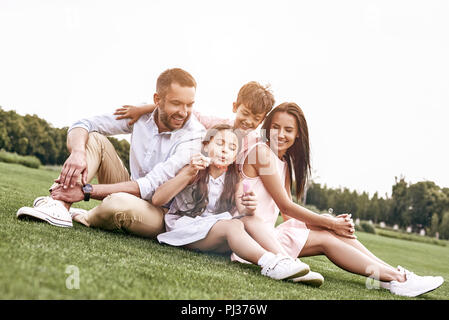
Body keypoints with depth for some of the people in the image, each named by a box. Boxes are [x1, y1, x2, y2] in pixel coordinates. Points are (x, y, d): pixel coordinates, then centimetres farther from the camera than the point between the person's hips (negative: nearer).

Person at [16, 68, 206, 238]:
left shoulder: (192, 135, -20)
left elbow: (151, 187, -27)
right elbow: (81, 125, -3)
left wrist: (87, 191, -29)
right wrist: (78, 152, -28)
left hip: (161, 212, -5)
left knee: (120, 203, -39)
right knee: (93, 138, -9)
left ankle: (84, 218, -4)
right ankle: (59, 208, -27)